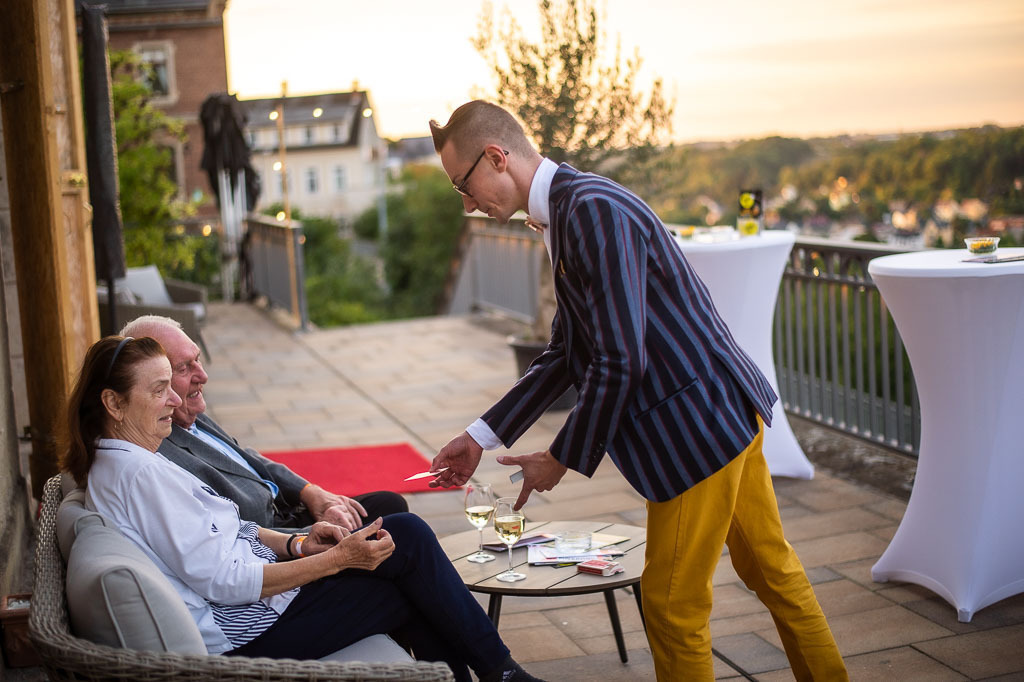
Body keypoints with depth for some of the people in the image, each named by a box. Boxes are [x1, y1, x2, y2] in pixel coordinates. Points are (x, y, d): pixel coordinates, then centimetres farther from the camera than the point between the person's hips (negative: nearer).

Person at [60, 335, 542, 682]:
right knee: (407, 546, -8)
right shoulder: (137, 472, -21)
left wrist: (297, 545, 1)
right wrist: (336, 559, -20)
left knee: (405, 530, 2)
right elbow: (224, 582, -24)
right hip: (242, 633, -10)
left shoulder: (118, 464, 12)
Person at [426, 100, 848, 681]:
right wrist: (482, 436, 13)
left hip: (698, 425, -10)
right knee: (770, 567, 24)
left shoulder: (593, 209, -22)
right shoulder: (569, 210, 10)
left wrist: (563, 459, -13)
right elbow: (566, 354, 15)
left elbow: (620, 361, -24)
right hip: (726, 413, 10)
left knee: (673, 604, 4)